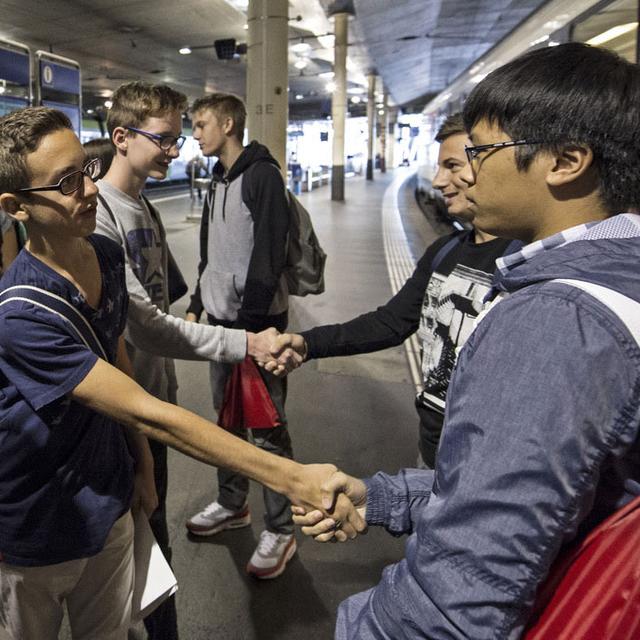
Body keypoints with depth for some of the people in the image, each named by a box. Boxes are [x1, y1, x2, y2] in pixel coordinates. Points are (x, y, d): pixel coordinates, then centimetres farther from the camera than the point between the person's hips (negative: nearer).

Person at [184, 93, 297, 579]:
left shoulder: (262, 175, -11)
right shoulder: (218, 181, 17)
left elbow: (269, 255, -18)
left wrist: (251, 320, -20)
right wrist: (197, 305, 16)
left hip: (258, 319, -9)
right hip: (222, 318, 9)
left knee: (268, 425, -2)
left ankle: (280, 530, 11)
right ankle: (232, 504, 34)